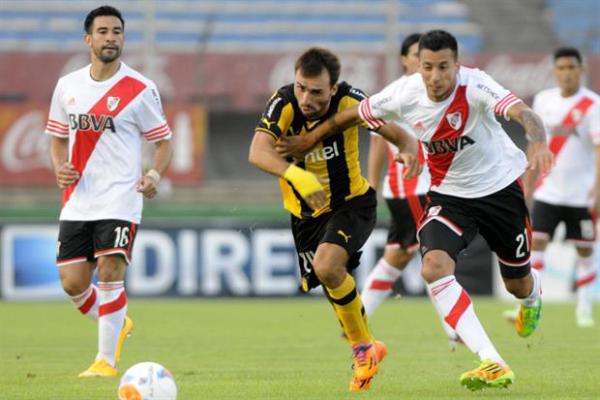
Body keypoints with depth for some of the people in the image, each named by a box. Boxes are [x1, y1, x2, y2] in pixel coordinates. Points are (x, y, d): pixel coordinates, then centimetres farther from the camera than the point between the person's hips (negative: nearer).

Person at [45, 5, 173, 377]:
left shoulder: (140, 90, -4)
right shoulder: (67, 86, 9)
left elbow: (164, 141, 2)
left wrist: (155, 175, -17)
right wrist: (60, 168, -1)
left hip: (119, 200, -4)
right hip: (77, 202, 5)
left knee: (110, 272, -16)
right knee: (73, 283, 3)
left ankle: (107, 360, -7)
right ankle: (117, 326, 31)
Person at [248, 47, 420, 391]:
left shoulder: (349, 101, -20)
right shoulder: (284, 104, -22)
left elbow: (396, 132, -13)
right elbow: (258, 152, -36)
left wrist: (409, 151, -37)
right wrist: (296, 175, -53)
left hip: (353, 203, -3)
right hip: (307, 214, 3)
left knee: (326, 266, -27)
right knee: (335, 288, 8)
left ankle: (363, 346, -8)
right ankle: (368, 349, 35)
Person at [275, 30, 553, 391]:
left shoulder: (474, 85, -28)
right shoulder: (405, 95, -17)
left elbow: (523, 113, -44)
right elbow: (352, 115, 2)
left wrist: (539, 144, -65)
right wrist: (311, 140, 12)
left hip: (500, 187, -2)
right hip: (449, 194, 2)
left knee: (518, 285, 13)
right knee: (434, 267, -27)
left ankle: (533, 296, 58)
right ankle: (493, 365, -32)